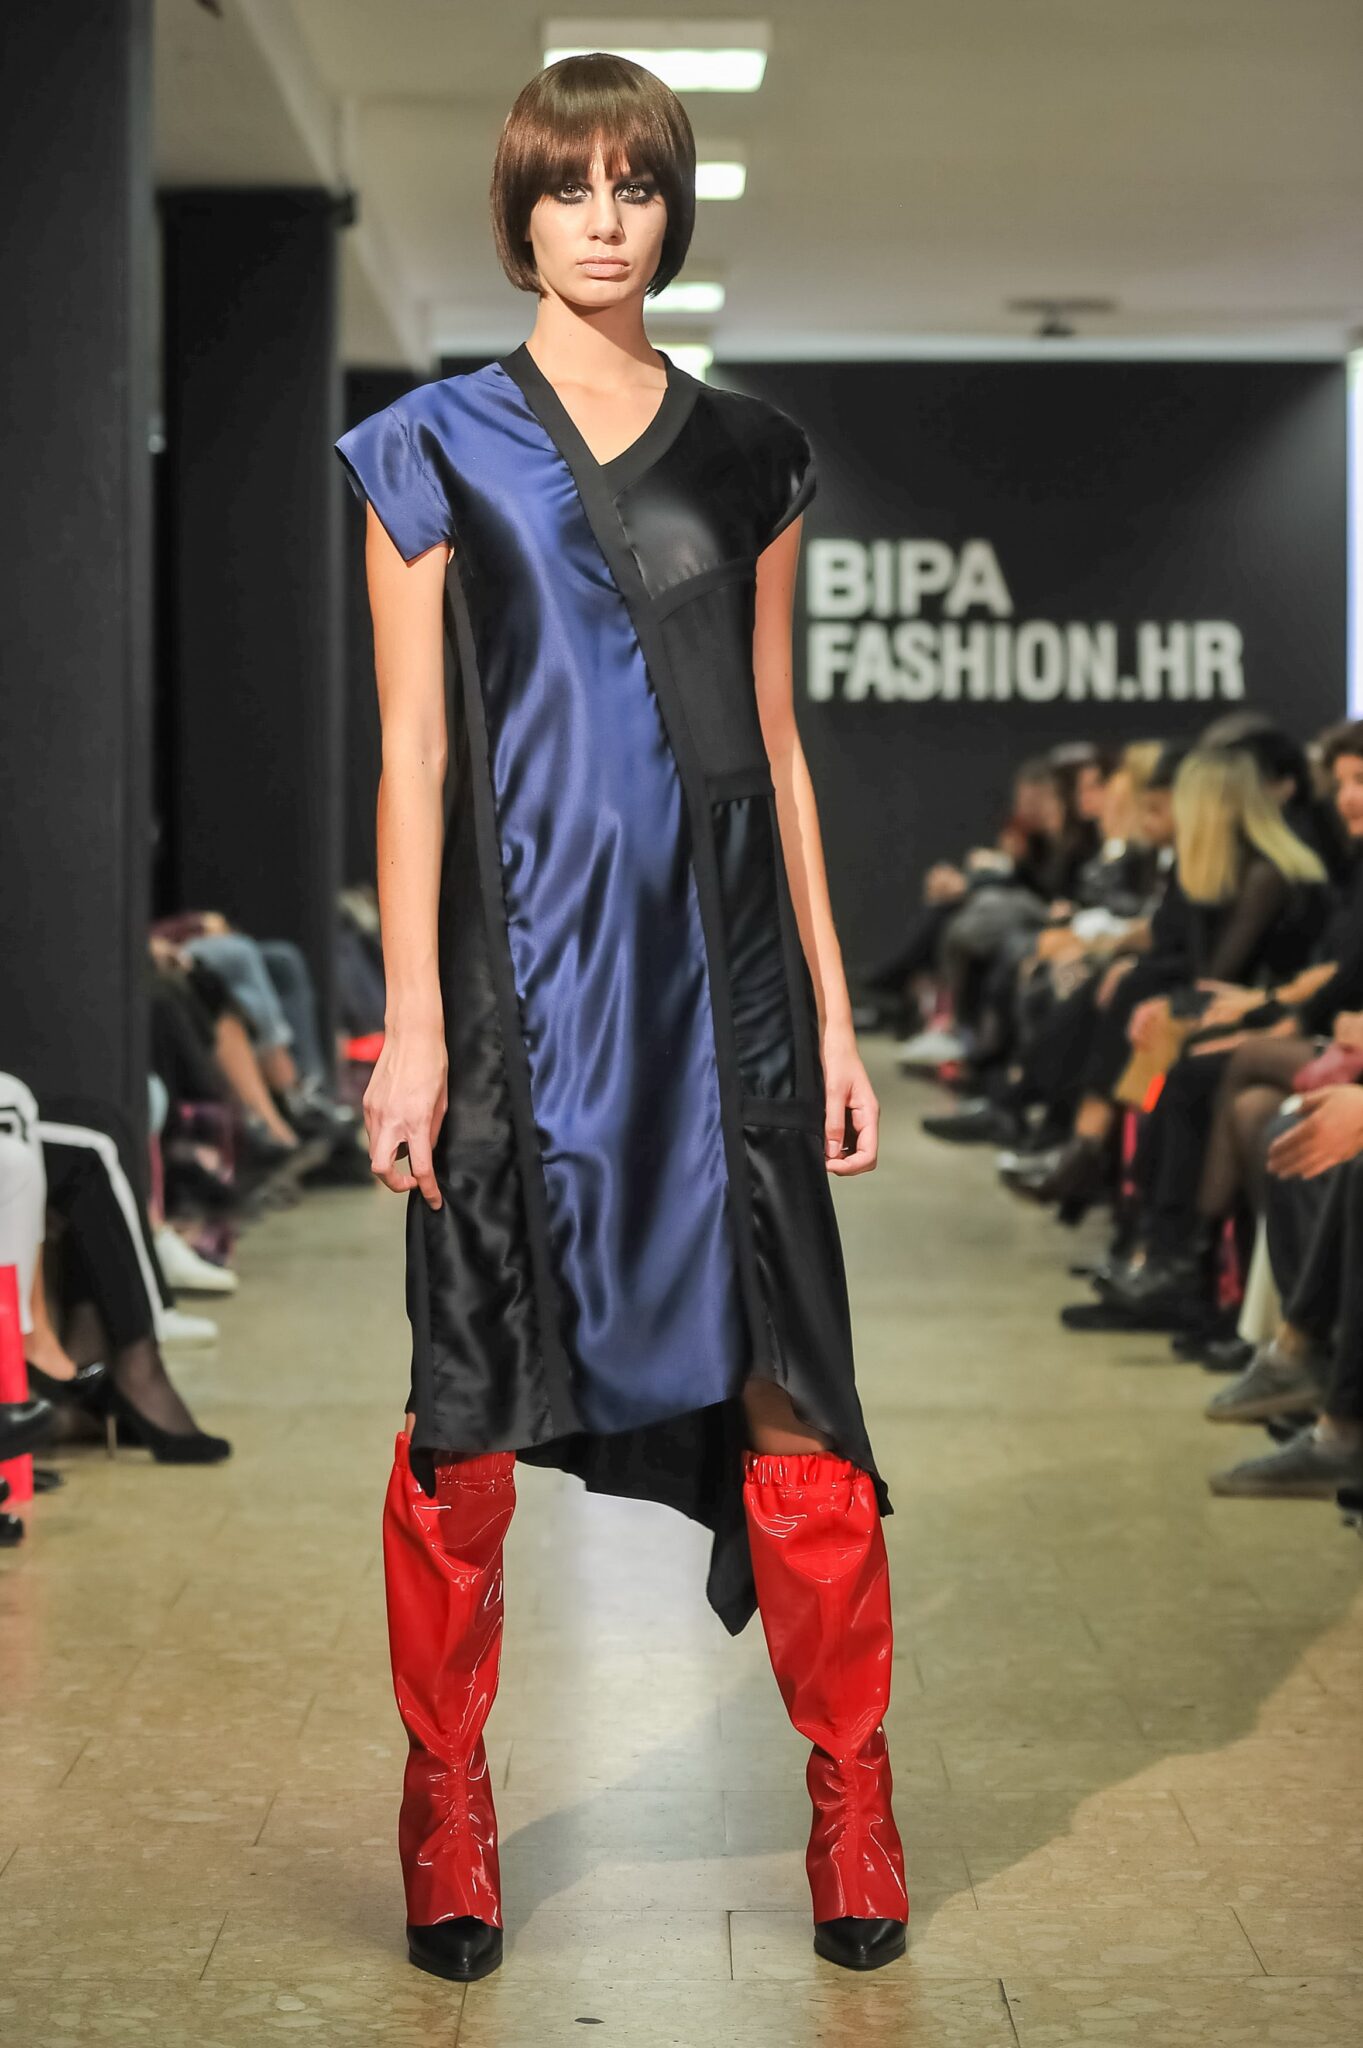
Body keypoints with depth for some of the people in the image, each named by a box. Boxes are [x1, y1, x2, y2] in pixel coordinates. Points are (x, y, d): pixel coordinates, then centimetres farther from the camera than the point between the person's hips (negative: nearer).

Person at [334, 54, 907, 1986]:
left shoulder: (750, 454, 12)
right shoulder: (433, 448, 4)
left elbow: (777, 746, 14)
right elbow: (414, 748, 0)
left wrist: (833, 1013, 10)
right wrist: (413, 1023, -7)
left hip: (722, 967, 2)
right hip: (521, 965, -2)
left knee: (791, 1393, -2)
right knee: (470, 1409, 2)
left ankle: (852, 1814, 10)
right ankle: (448, 1818, 17)